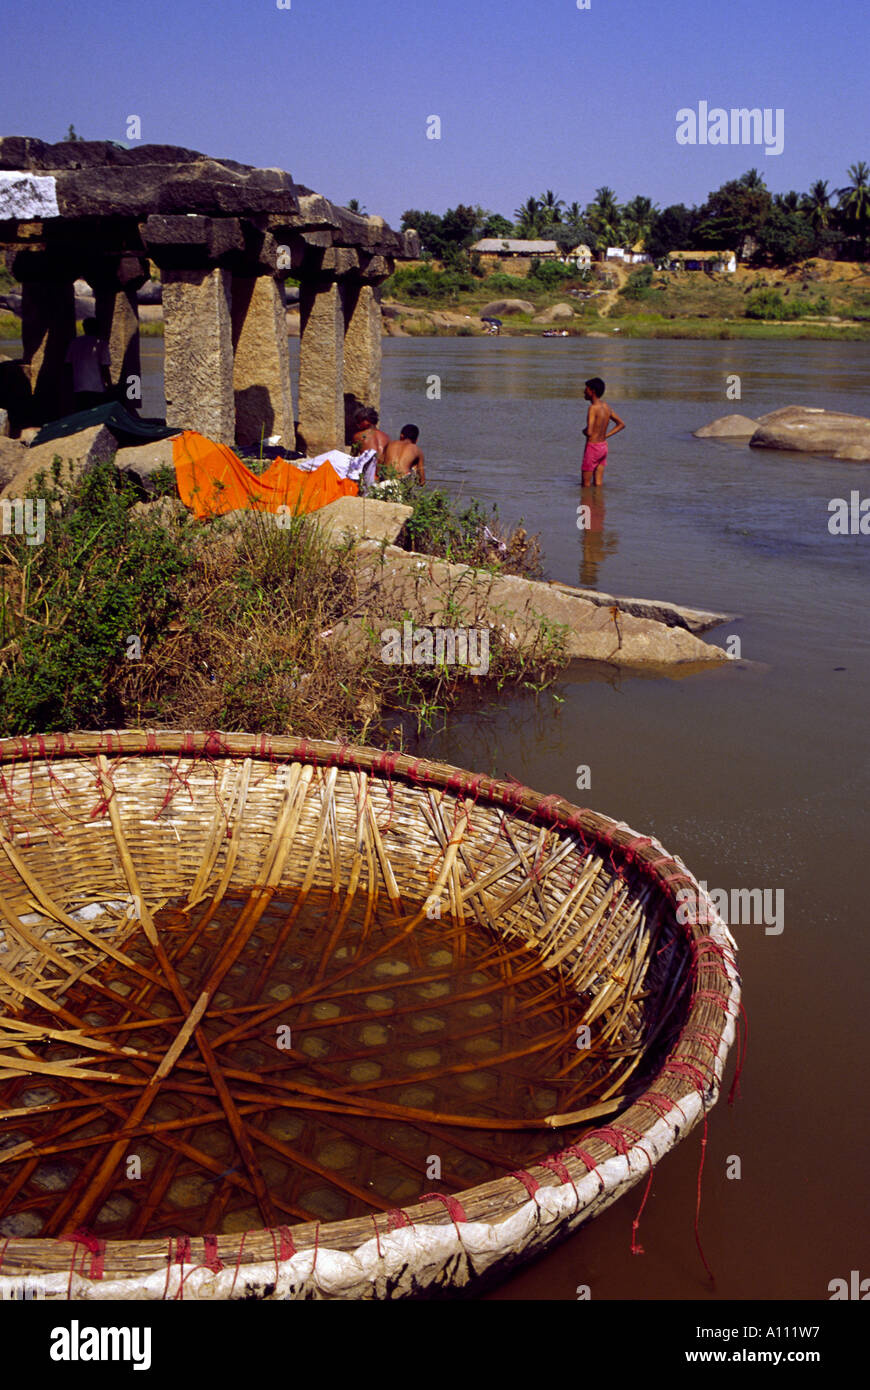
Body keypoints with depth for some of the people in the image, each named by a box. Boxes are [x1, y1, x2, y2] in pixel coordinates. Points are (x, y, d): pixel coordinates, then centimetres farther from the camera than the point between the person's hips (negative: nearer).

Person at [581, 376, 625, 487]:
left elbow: (589, 432, -29)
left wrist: (584, 431, -5)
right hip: (603, 446, 8)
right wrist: (605, 436, 9)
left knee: (586, 485, 3)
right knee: (598, 484, 12)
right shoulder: (606, 406, 5)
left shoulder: (593, 408, -20)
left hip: (592, 447, -8)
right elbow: (621, 424, 15)